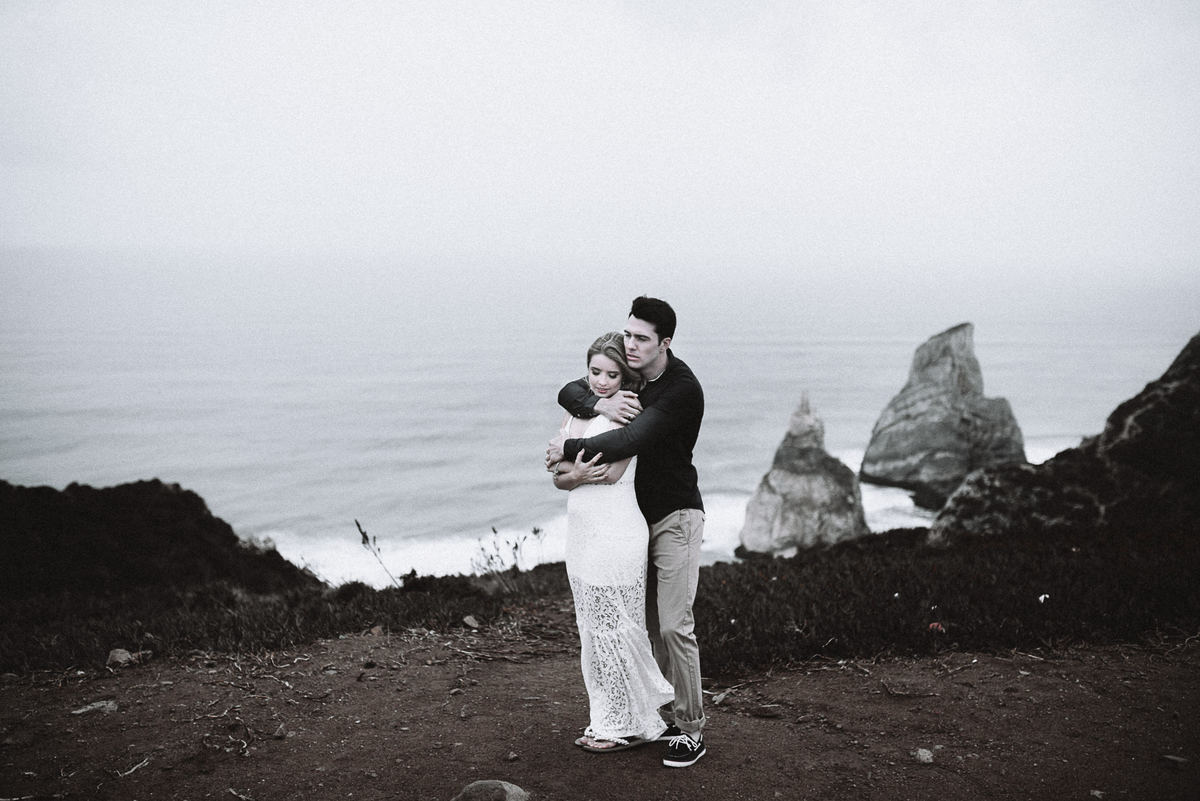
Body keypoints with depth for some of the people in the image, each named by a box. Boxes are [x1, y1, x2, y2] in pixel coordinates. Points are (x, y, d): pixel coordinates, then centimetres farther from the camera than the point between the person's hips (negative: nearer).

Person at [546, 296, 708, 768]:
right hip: (637, 517, 7)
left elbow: (630, 440, -31)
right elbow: (569, 392, 2)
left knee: (675, 626, -9)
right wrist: (599, 404, -21)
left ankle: (691, 732, 1)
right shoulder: (629, 377, 5)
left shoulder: (682, 389, -21)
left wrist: (568, 449, -22)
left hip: (675, 518, -7)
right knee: (645, 622, 10)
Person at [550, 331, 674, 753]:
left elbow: (612, 472, -19)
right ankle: (608, 718, 29)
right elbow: (559, 477, 7)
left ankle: (627, 726, 16)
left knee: (615, 629, 1)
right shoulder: (577, 410, 13)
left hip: (616, 533, -8)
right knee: (594, 629, 15)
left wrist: (567, 466, -5)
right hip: (582, 532, 8)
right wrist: (578, 474, -15)